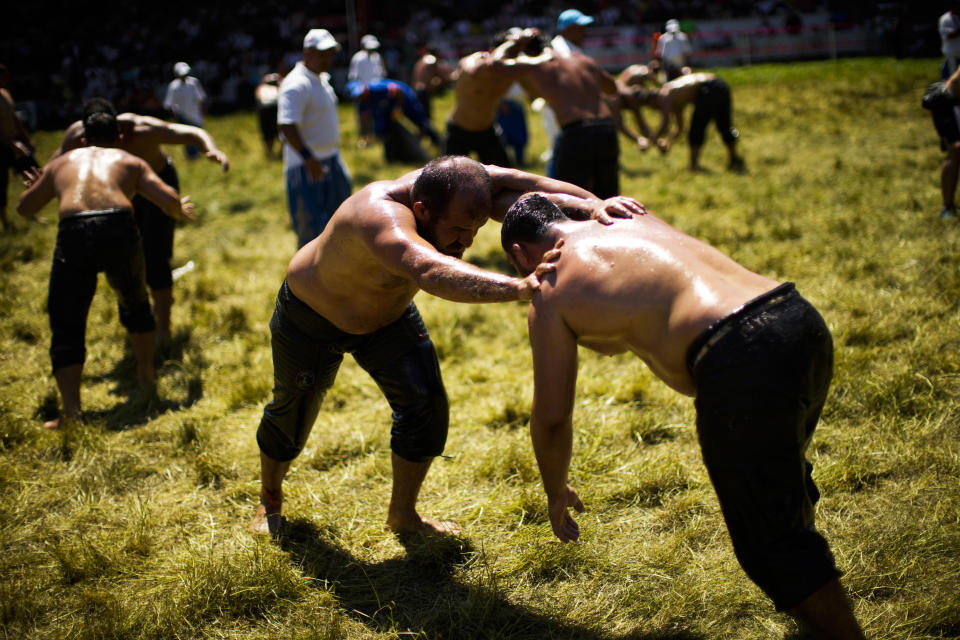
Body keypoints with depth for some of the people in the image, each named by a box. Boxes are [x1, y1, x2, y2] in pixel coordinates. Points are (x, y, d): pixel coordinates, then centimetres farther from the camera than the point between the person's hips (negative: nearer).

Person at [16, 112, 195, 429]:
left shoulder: (62, 162, 30)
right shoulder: (130, 161, 25)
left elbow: (24, 207, 37)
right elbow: (169, 200, 11)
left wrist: (36, 185, 58)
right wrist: (181, 212, 35)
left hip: (73, 233, 0)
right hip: (119, 228, 0)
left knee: (66, 325, 6)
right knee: (135, 301, 28)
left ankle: (71, 408, -9)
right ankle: (146, 374, 43)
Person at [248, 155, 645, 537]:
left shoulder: (458, 187, -27)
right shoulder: (382, 214, -48)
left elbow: (531, 189, -36)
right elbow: (431, 272, -67)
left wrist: (592, 205, -56)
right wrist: (519, 288, -80)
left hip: (388, 314, 5)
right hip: (311, 315, -5)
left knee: (425, 406, -8)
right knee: (292, 413, 13)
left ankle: (402, 515, 14)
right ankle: (269, 500, 43)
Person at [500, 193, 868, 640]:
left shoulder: (551, 296, 6)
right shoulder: (629, 216, 24)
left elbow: (552, 416, 11)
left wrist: (555, 493, 26)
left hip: (742, 361, -9)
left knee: (769, 540, 7)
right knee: (781, 476, 34)